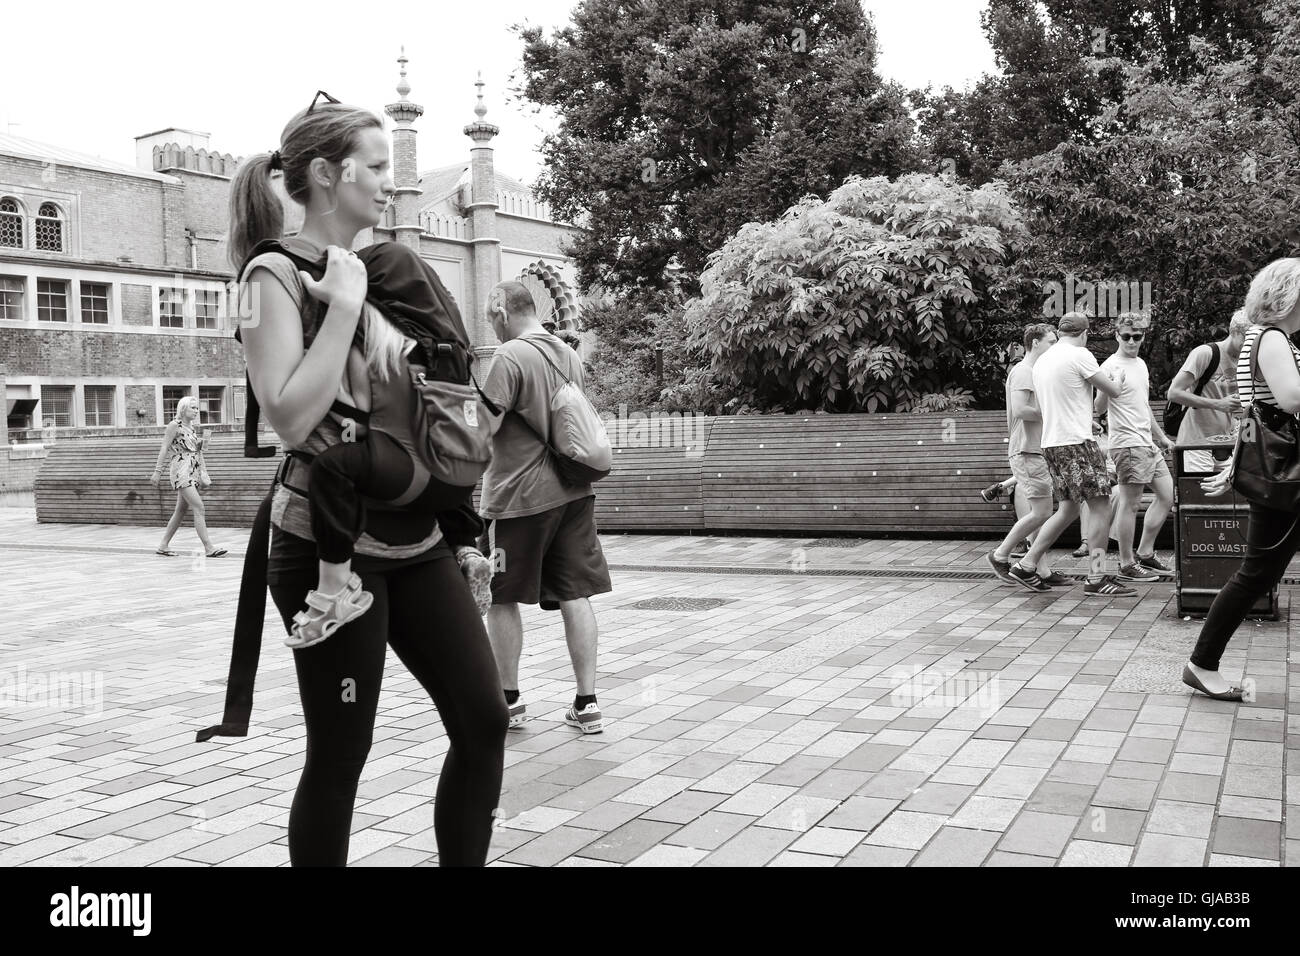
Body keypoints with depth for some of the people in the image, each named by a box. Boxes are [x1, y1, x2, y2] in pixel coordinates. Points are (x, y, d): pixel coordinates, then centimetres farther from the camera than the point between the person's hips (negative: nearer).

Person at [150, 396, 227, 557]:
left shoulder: (192, 427, 16)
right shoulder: (175, 425, -6)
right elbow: (164, 448, -8)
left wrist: (201, 444, 1)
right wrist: (157, 471, -11)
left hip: (192, 472, 8)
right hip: (180, 470, -8)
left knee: (181, 510, 11)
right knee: (198, 507, -15)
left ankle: (163, 545, 19)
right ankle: (209, 547, -19)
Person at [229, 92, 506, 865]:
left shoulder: (375, 267, 12)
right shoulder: (277, 273, -9)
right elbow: (291, 420, -22)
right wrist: (346, 305, -19)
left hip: (416, 537, 7)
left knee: (484, 718, 6)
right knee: (341, 752, 2)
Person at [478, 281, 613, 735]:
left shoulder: (510, 356, -13)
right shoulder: (569, 355, 11)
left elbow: (484, 426, -16)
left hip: (520, 496, -7)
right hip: (572, 492, 7)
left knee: (501, 599, 8)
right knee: (575, 596, 5)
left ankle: (508, 698, 17)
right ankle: (586, 702, 6)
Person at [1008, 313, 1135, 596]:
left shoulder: (1041, 360, 14)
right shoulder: (1079, 355, -9)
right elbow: (1114, 392, -7)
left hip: (1051, 443, 8)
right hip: (1077, 442, -8)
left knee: (1068, 508, 15)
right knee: (1100, 506, -3)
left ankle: (1026, 565, 13)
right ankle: (1096, 579, -5)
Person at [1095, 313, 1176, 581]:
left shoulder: (1141, 364, 16)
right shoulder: (1110, 367, -11)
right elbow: (1098, 408, -19)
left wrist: (1161, 437, 28)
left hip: (1147, 443, 9)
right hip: (1127, 444, -9)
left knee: (1167, 495, 10)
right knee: (1130, 504, -6)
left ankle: (1145, 554, 18)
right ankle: (1127, 565, 2)